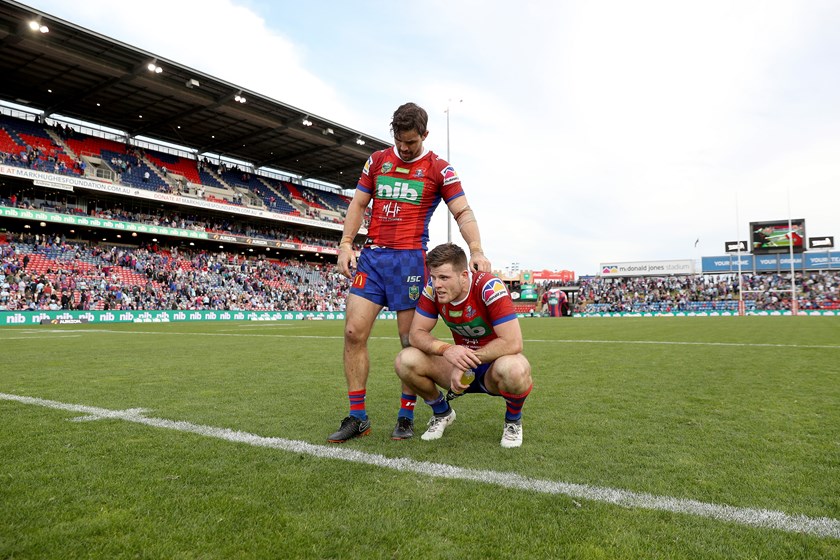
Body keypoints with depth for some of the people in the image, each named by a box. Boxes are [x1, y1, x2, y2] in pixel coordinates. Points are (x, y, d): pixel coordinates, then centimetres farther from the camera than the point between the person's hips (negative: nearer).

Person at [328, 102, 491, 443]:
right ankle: (358, 417, 6)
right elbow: (358, 203, 15)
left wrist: (476, 250, -17)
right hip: (371, 256, 4)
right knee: (354, 332, -5)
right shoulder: (377, 160, 14)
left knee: (410, 340, -1)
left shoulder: (439, 169, 4)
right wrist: (346, 244, 2)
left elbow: (463, 212, -1)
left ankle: (406, 417, 13)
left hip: (410, 259, -3)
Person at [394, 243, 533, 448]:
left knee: (513, 369, -41)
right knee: (405, 361, -19)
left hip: (492, 369, -4)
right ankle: (442, 413, 11)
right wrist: (446, 349, -31)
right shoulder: (433, 289, -12)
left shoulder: (490, 287, -26)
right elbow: (416, 333, -11)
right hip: (462, 369, 4)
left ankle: (513, 421, -3)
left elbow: (513, 343, -30)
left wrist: (469, 360, -28)